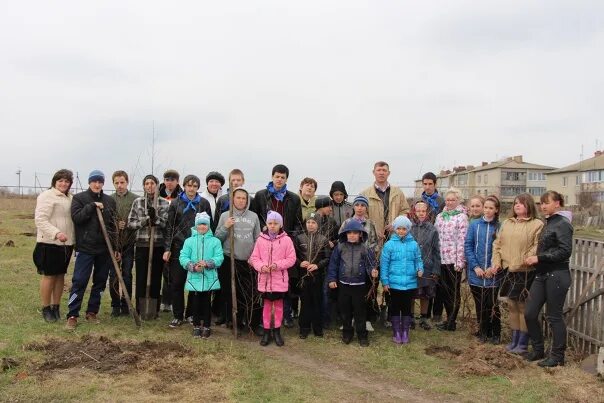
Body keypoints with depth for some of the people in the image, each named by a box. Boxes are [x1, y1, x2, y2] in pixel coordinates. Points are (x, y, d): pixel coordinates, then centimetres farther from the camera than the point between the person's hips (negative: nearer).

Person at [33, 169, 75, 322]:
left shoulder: (70, 198, 14)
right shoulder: (46, 196, -9)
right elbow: (40, 220, -17)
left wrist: (75, 239, 15)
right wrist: (56, 233, -30)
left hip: (66, 243, 7)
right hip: (49, 243, -7)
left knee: (60, 275, 12)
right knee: (49, 275, 1)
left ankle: (56, 306, 22)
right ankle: (46, 308, 12)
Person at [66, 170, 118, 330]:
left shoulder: (110, 201, 10)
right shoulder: (79, 198, 2)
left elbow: (113, 226, 11)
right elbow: (76, 217, -12)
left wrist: (116, 247, 7)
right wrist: (92, 206, -17)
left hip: (105, 249, 4)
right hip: (85, 248, -4)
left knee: (100, 281, 9)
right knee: (79, 281, -5)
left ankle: (92, 312, 21)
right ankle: (72, 315, 1)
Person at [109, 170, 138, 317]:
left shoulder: (136, 199, -2)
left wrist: (127, 225, -14)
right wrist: (116, 225, -10)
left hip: (129, 243, -1)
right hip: (113, 242, 1)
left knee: (127, 275, 6)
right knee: (113, 275, 6)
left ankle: (125, 305, 18)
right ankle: (115, 305, 17)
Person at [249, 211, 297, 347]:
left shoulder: (286, 240, -5)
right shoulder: (260, 239, 0)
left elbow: (291, 259, -5)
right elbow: (254, 258, 3)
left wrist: (278, 264, -18)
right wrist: (261, 266, -16)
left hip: (280, 279, -1)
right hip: (265, 279, 1)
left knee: (279, 305, 10)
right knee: (266, 305, 11)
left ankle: (277, 331, 24)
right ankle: (266, 332, 22)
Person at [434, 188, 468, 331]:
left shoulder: (461, 217, -6)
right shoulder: (440, 216, 12)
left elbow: (462, 240, -10)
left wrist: (459, 261, -14)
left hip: (454, 260, -5)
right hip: (441, 259, 6)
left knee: (453, 291, 4)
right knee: (443, 289, 10)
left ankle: (451, 322, 11)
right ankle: (450, 318, 23)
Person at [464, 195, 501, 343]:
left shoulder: (500, 227, -1)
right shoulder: (474, 224, 2)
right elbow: (468, 246, 0)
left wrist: (494, 268, -13)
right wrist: (475, 267, -8)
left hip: (493, 274, -1)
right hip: (476, 273, 2)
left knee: (492, 304, 3)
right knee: (480, 305, 10)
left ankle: (495, 334, 18)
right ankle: (483, 332, 24)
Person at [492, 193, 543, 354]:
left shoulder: (537, 224, -6)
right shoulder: (506, 223, 13)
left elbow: (537, 247, -14)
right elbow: (497, 244, 14)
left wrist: (526, 260, -23)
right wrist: (496, 261, 2)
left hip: (525, 272, -6)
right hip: (507, 271, 6)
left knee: (523, 306, 1)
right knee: (512, 306, 14)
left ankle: (523, 342, 12)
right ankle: (514, 340, 25)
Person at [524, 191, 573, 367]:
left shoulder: (563, 224, -10)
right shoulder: (548, 223, 15)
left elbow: (565, 252, -17)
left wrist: (539, 258, -17)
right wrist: (535, 258, 4)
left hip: (556, 276, -8)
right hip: (541, 275, 8)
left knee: (554, 316, 1)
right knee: (530, 313, 7)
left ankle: (558, 356, 15)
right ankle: (538, 350, 23)